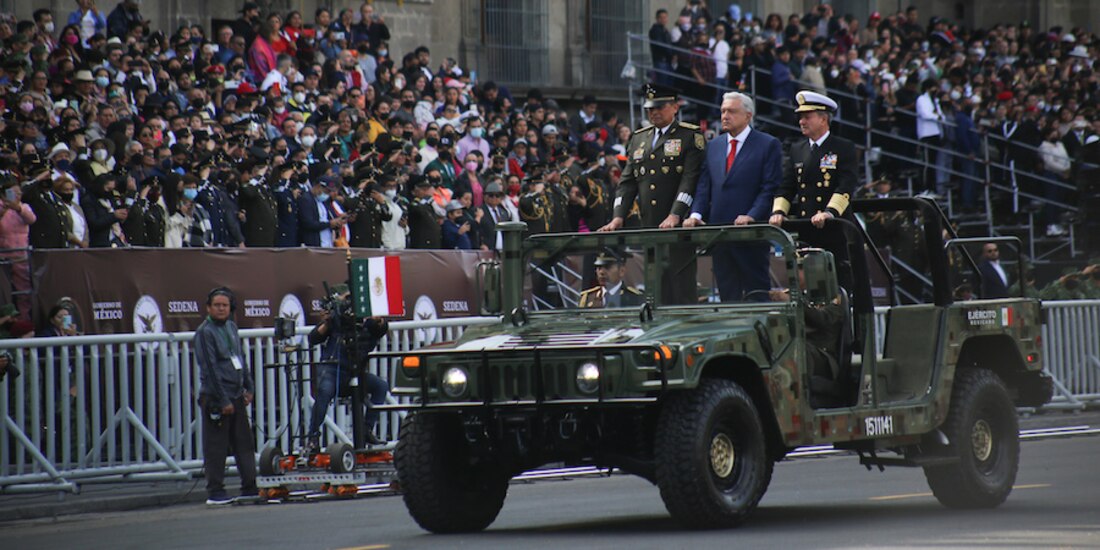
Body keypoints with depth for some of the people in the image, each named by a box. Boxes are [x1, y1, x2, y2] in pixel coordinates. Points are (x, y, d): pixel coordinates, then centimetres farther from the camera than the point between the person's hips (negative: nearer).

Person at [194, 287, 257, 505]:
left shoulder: (231, 327, 12)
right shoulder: (204, 332, -11)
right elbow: (210, 369, -15)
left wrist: (248, 388, 14)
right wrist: (223, 401, -17)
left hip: (236, 395, 7)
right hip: (216, 397, -7)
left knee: (244, 442, 8)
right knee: (216, 446, -3)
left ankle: (249, 487, 14)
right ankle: (215, 493, 1)